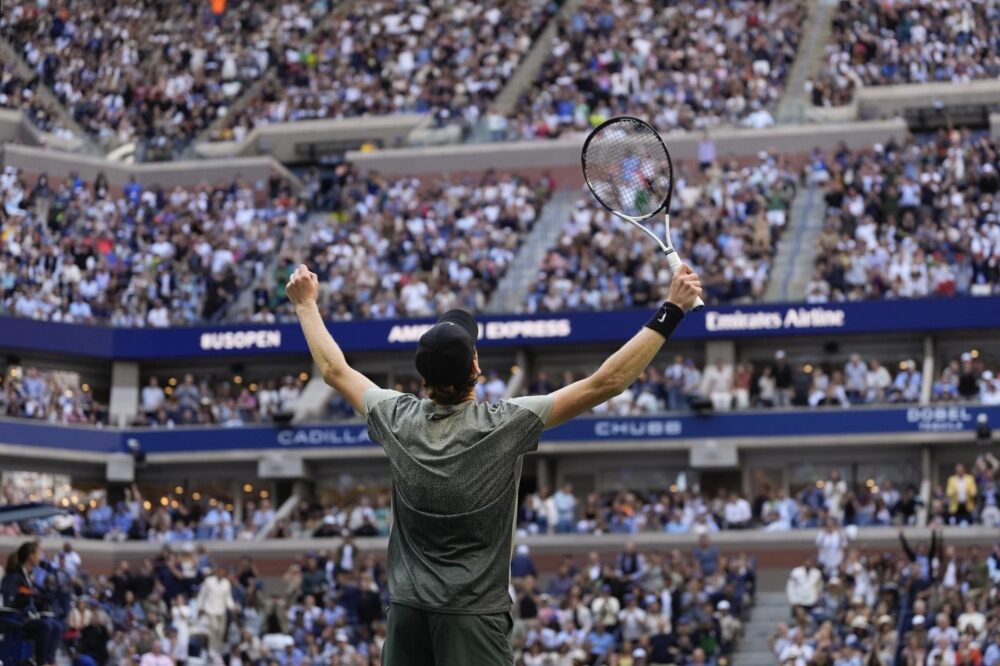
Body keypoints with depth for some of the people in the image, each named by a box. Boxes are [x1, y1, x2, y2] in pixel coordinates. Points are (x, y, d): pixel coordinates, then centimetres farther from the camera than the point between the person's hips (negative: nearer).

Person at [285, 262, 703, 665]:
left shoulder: (398, 419, -2)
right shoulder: (504, 425, -12)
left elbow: (334, 370, 16)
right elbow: (605, 384, -13)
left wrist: (306, 305, 31)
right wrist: (672, 311, -10)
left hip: (407, 610, 4)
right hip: (473, 613, -4)